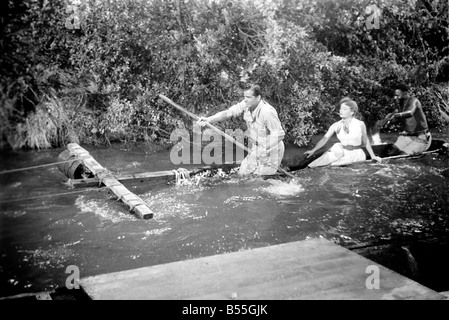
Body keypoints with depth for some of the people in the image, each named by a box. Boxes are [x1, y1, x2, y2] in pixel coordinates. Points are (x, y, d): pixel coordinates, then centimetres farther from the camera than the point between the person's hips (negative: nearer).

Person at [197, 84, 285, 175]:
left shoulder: (267, 112, -29)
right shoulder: (246, 104, -8)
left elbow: (279, 134, -27)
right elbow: (228, 112, -12)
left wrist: (265, 150, -29)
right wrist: (209, 119, -24)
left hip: (271, 150, -7)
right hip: (256, 148, 7)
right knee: (242, 173, 10)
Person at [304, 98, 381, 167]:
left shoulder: (360, 125, -7)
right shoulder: (336, 126, -3)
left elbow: (366, 142, 5)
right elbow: (325, 139, -11)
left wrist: (373, 156, 7)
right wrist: (313, 150, -25)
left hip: (357, 155, -2)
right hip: (343, 153, 2)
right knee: (337, 147, -28)